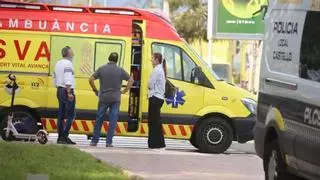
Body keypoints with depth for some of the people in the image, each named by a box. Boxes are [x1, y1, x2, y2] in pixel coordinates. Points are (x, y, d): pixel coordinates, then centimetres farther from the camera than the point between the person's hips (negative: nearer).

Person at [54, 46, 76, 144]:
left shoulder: (58, 63, 17)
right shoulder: (68, 64, -13)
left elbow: (55, 78, 23)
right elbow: (68, 79, -22)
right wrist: (69, 93, -24)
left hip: (59, 91, 10)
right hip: (67, 91, -10)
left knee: (61, 114, 9)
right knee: (71, 115, -9)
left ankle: (60, 137, 9)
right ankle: (65, 136, -16)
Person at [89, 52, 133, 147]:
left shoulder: (102, 69, -1)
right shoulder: (120, 70, 0)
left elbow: (91, 79, -5)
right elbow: (131, 80, 2)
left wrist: (95, 90, 7)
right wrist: (125, 90, 8)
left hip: (103, 98, 0)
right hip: (115, 99, 0)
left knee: (99, 120, 8)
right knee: (113, 121, 2)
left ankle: (94, 141, 11)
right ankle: (109, 142, -2)